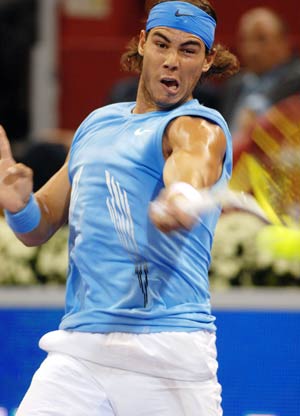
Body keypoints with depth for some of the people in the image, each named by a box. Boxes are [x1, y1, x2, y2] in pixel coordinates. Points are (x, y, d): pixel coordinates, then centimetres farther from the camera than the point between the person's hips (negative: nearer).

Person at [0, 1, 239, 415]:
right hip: (77, 346, 5)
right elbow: (40, 226, 23)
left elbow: (192, 160, -28)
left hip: (168, 352, -5)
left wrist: (181, 198, -53)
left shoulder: (199, 126, -2)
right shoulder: (97, 124, 20)